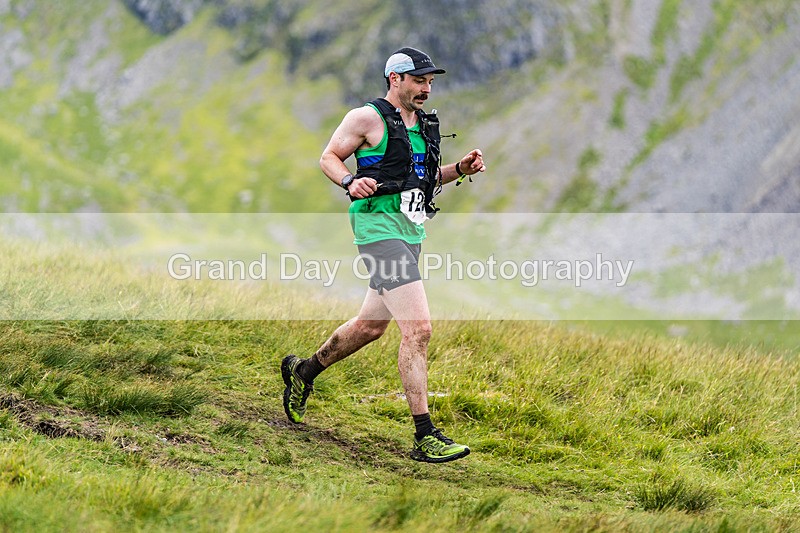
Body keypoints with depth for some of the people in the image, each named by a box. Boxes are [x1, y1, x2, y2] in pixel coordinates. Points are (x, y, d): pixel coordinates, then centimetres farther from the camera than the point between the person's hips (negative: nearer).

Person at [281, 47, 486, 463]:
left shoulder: (423, 123, 16)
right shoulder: (367, 118, -7)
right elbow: (329, 157, -1)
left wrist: (460, 170, 8)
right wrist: (350, 182, -21)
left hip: (412, 231, 9)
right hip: (380, 227, -9)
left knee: (371, 325, 20)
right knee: (418, 328, -17)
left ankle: (303, 371, 44)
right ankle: (425, 437, -16)